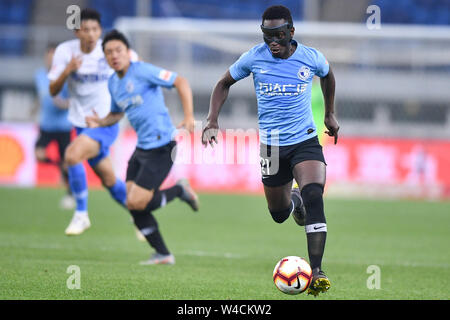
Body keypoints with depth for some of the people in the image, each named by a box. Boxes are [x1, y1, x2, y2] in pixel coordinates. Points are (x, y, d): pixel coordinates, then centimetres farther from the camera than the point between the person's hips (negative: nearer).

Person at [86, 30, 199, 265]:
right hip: (141, 148, 8)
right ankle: (163, 254, 13)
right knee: (132, 205, 2)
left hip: (161, 147, -8)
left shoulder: (142, 71, -12)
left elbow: (181, 82, -13)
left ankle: (179, 191, 10)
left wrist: (188, 117, -22)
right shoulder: (113, 83, 12)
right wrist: (100, 122, 7)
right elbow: (117, 113, 29)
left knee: (136, 203, -14)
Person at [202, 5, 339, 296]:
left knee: (314, 196, -27)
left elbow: (328, 75, 19)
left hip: (305, 141, -2)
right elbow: (224, 84, 10)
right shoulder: (254, 58, -6)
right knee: (279, 214, 11)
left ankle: (316, 272, -30)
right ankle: (293, 199, 52)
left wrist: (330, 114, 23)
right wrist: (212, 121, -2)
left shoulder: (311, 58, -6)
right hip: (271, 145, 2)